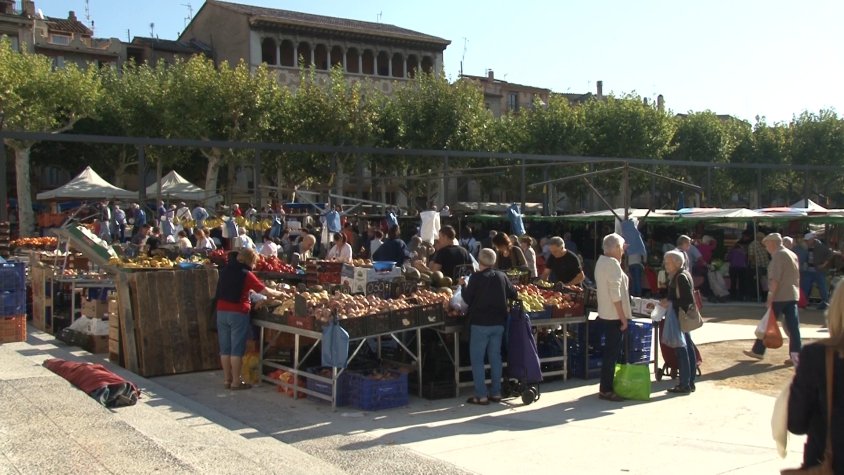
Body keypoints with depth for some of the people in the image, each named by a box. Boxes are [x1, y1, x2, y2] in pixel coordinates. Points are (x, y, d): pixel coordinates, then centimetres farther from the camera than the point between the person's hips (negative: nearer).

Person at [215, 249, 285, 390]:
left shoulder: (225, 270, 10)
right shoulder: (246, 274, -9)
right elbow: (265, 291, -9)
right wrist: (279, 294, 6)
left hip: (221, 311, 6)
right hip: (238, 313, -6)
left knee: (225, 348, 9)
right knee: (237, 348, -1)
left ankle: (227, 379, 14)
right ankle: (236, 381, 1)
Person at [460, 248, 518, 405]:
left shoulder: (476, 277, -12)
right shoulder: (501, 276, 2)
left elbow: (468, 299, -7)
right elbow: (514, 295, 10)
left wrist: (463, 285, 9)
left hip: (480, 323, -5)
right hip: (498, 323, 5)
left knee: (477, 359, 2)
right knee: (495, 357, 13)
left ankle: (481, 395, 0)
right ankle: (496, 393, 16)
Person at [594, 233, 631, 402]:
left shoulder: (601, 261, 12)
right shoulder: (613, 264, -17)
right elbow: (615, 294, -22)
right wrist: (623, 318, -18)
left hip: (604, 314, 10)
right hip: (614, 316, -10)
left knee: (610, 351, 16)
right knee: (612, 352, -3)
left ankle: (605, 386, 23)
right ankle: (606, 390, 2)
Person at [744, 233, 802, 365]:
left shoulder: (778, 255, -12)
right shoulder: (792, 255, 16)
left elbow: (775, 279, -20)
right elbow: (797, 277, 20)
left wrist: (770, 297, -20)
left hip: (779, 296, -8)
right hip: (792, 296, 8)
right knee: (793, 327, 3)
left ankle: (758, 351, 14)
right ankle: (796, 356, -1)